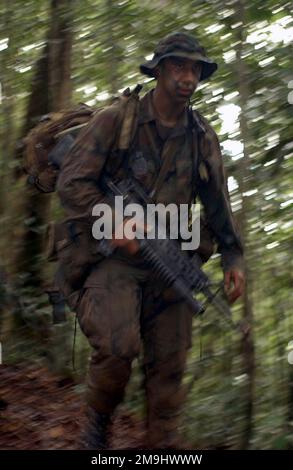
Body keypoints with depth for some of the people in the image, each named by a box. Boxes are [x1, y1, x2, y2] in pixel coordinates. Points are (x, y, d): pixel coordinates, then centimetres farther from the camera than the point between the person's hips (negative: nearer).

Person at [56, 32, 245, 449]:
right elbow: (72, 182, -7)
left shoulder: (202, 137, 10)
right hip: (114, 256, -5)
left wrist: (233, 258, 8)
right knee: (118, 344, -25)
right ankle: (98, 423, 0)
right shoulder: (116, 121, -4)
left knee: (168, 367, 2)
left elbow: (218, 205, 17)